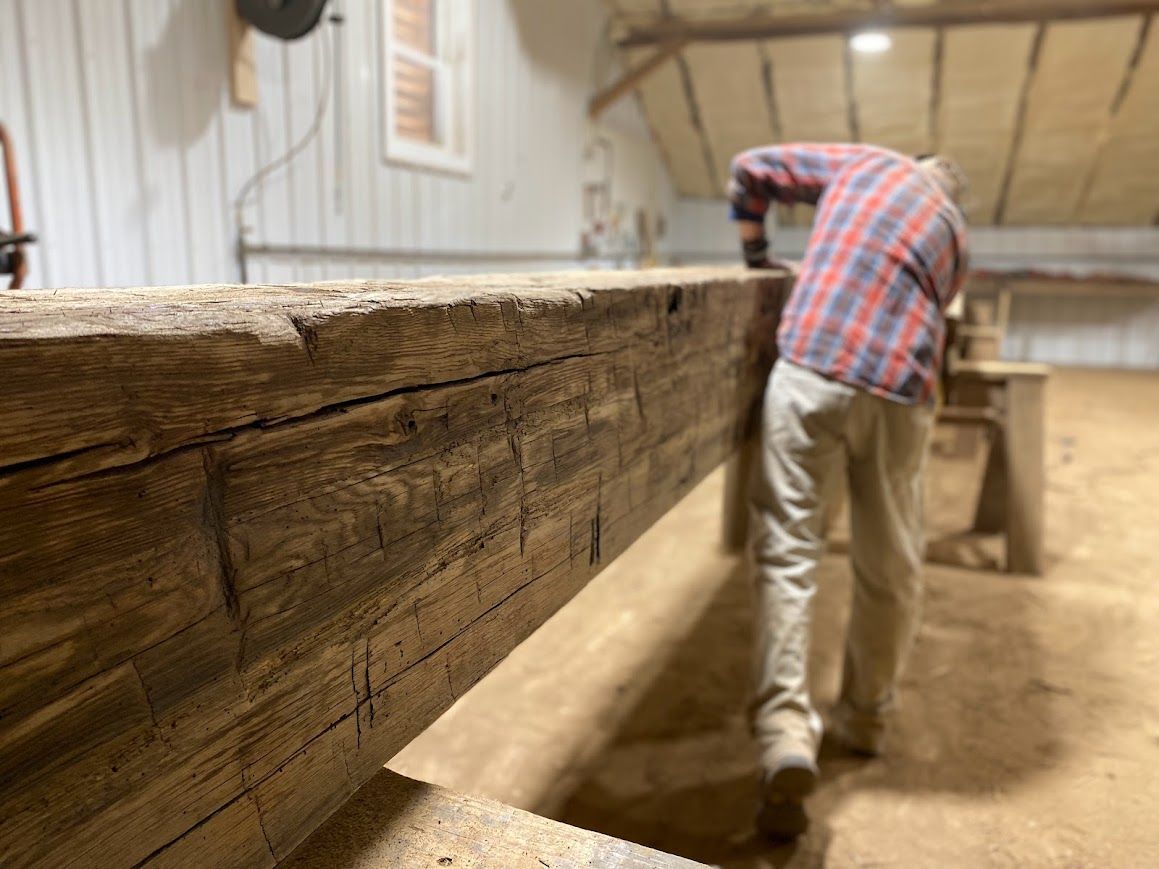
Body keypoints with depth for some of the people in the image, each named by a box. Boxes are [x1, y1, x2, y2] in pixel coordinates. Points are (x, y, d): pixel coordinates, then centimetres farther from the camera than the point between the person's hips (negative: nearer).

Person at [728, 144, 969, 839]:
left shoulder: (867, 162, 20)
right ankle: (865, 719, 31)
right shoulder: (956, 236, 24)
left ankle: (786, 731, -13)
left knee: (787, 553, 0)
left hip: (809, 372, -2)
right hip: (899, 396, 2)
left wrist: (755, 254, 32)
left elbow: (751, 169, 20)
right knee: (891, 568, 16)